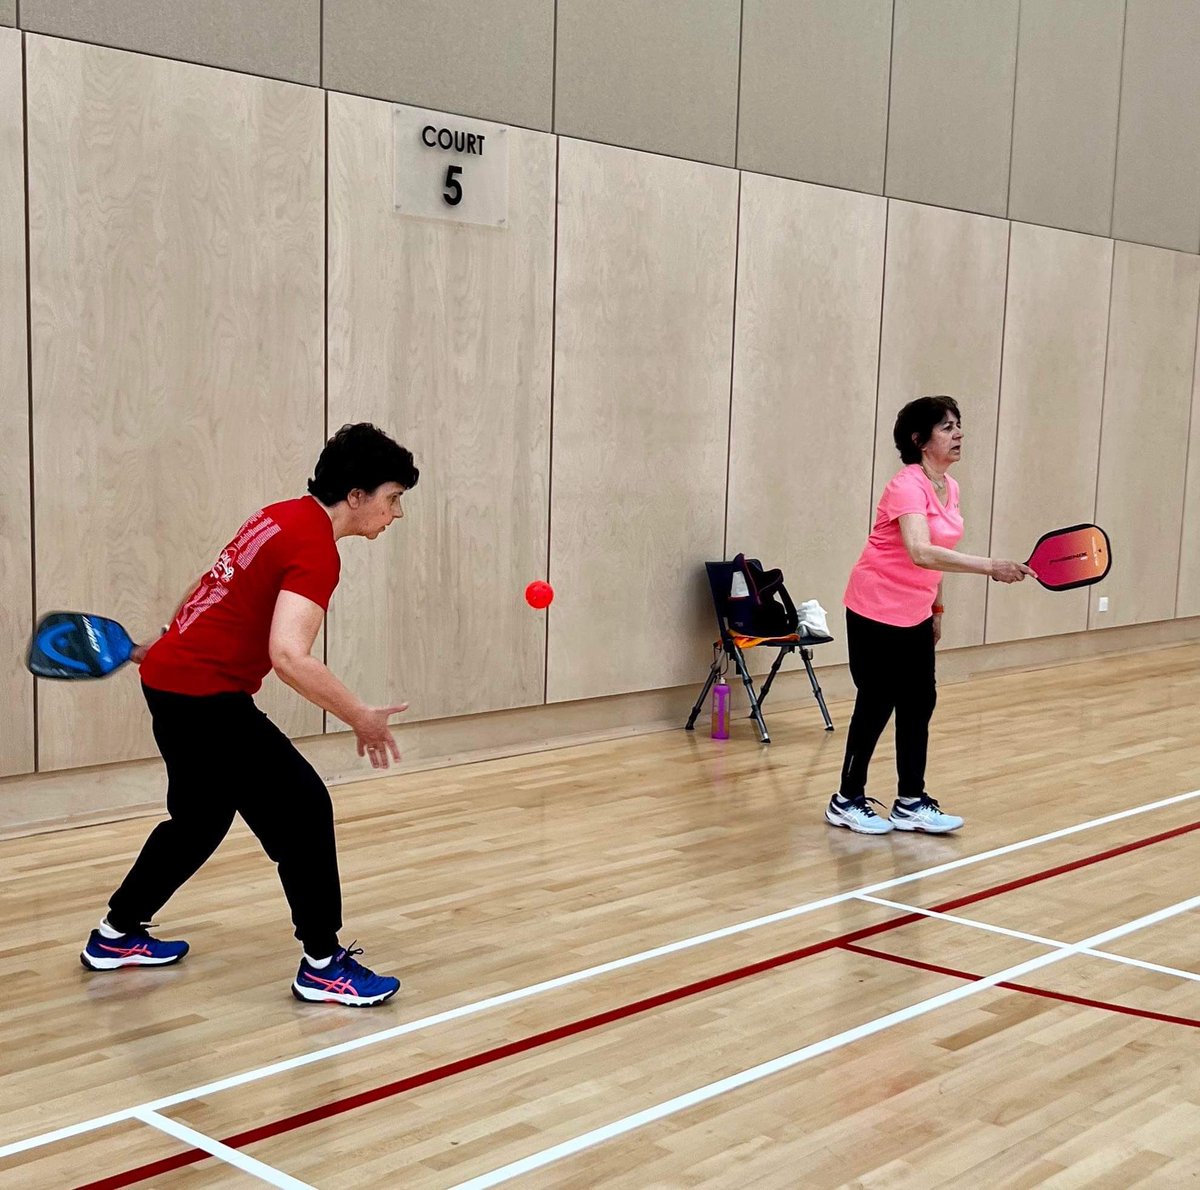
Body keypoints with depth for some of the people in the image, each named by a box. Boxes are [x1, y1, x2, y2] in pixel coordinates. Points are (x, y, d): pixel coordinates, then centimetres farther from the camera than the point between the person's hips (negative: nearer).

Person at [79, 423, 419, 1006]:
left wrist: (168, 645, 33)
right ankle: (323, 965, 1)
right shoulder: (317, 550, -20)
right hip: (206, 695, -10)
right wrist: (361, 718, -26)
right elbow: (289, 656, -33)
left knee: (200, 818, 23)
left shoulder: (282, 516, 8)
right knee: (304, 808, -7)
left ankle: (116, 935, 38)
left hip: (171, 678, 10)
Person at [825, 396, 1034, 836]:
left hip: (916, 614, 8)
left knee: (919, 704, 7)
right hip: (877, 611, -8)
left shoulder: (949, 487, 4)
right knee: (877, 704, 0)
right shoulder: (907, 485, -22)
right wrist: (990, 566, -43)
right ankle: (848, 801, 14)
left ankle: (911, 803, 15)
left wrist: (937, 607, 18)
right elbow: (920, 552, -38)